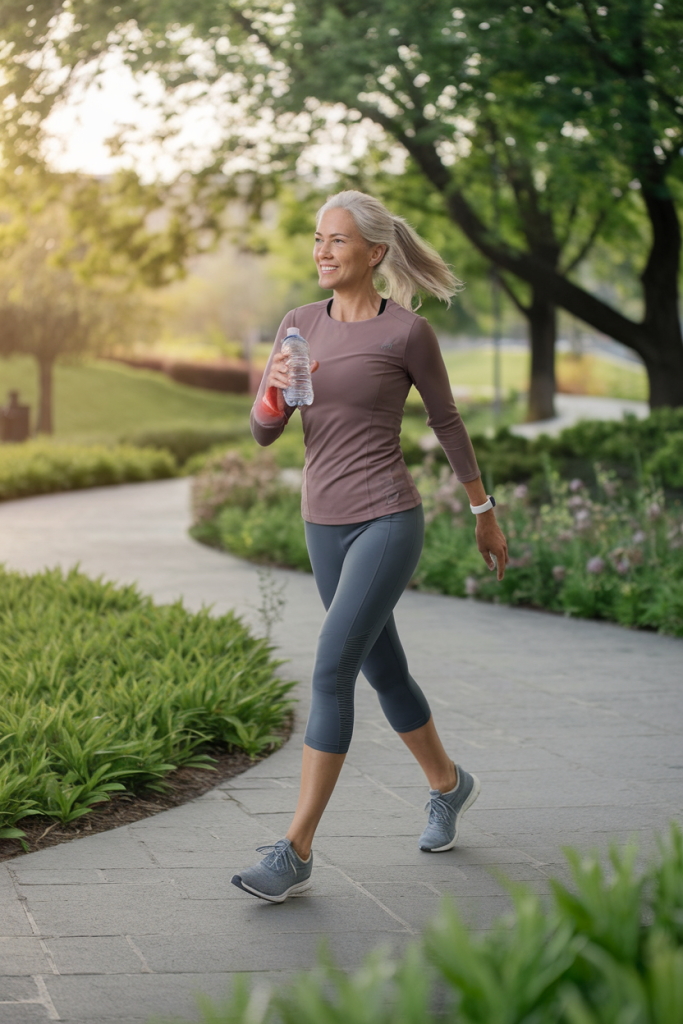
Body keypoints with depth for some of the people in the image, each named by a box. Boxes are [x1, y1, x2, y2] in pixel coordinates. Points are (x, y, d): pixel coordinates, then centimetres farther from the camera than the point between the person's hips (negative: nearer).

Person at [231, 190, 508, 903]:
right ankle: (448, 784, 43)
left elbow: (446, 421, 5)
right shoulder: (300, 325, 6)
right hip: (326, 527, 6)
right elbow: (263, 431, 2)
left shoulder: (408, 332, -8)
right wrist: (275, 390, -21)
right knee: (384, 672, 18)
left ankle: (295, 853, -13)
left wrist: (484, 513, 14)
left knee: (330, 672, -16)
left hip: (388, 523, -6)